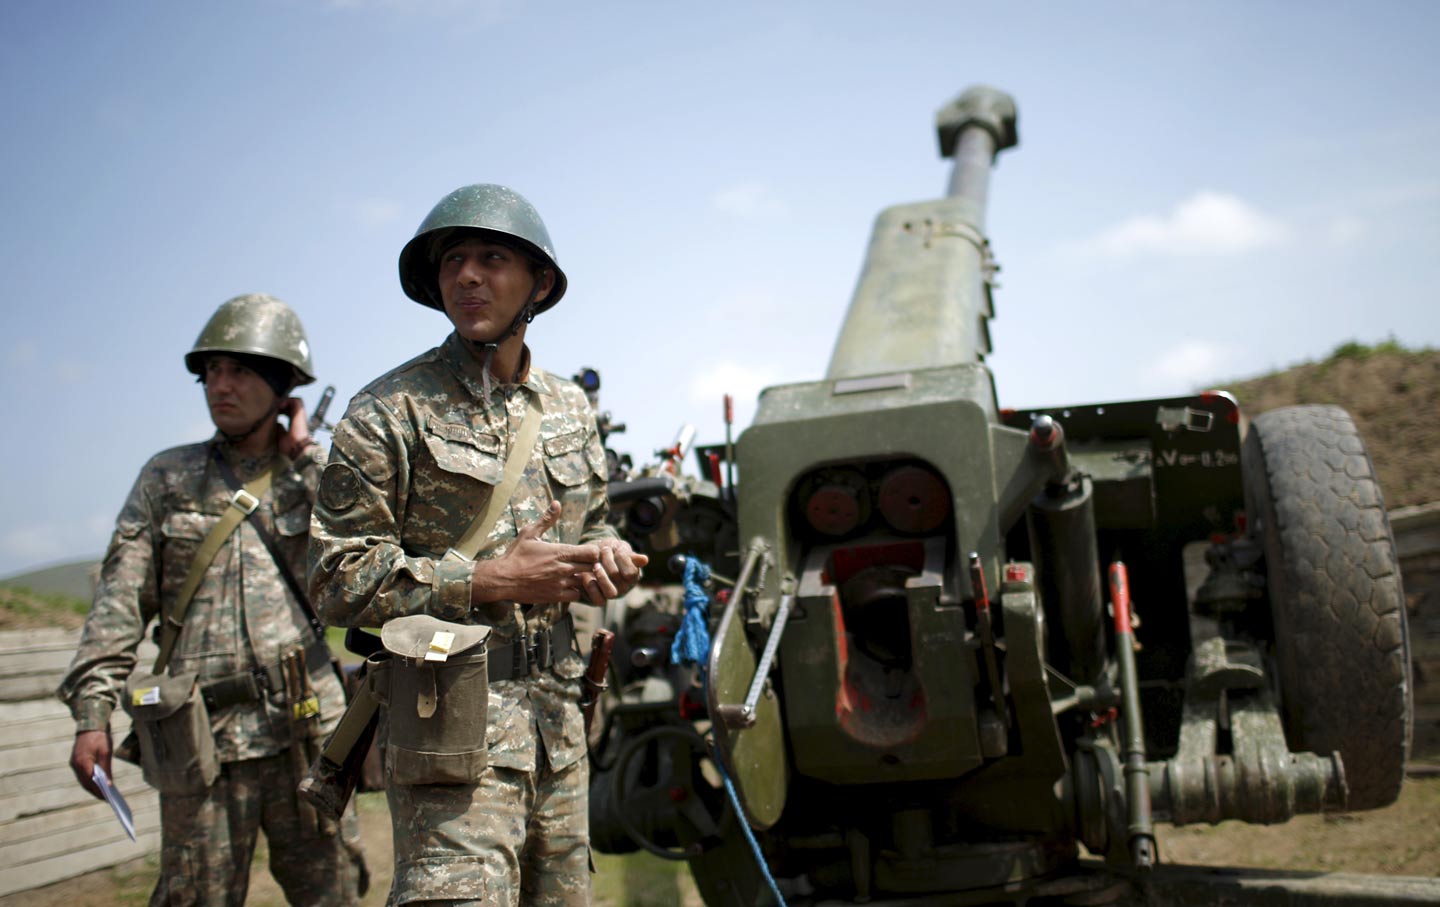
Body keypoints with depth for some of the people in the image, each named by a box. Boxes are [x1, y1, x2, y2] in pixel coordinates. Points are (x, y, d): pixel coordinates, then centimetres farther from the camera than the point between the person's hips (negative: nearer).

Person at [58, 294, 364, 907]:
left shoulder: (317, 476, 11)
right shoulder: (167, 478, 10)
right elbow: (120, 602, 5)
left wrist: (303, 455, -2)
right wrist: (92, 714, -5)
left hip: (306, 732, 1)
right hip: (203, 736, 0)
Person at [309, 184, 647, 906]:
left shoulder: (568, 409, 13)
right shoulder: (390, 413, -6)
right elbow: (336, 578, -10)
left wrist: (605, 557, 2)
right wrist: (488, 583, -18)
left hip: (557, 717, 6)